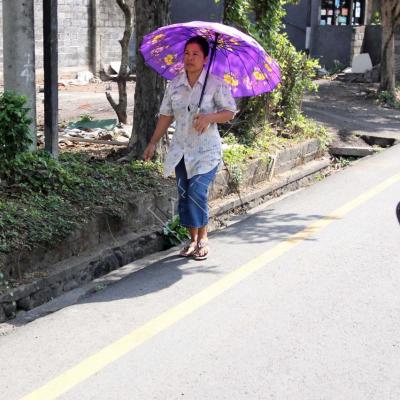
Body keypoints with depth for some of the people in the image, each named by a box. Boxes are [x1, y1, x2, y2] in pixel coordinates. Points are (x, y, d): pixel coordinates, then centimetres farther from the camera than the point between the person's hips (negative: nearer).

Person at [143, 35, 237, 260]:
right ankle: (193, 239, 19)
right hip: (181, 149, 5)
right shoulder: (175, 84, 7)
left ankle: (203, 238, 1)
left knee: (197, 191, -16)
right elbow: (166, 115, 13)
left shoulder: (216, 84, -6)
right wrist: (153, 143, 11)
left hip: (206, 150, -5)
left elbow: (230, 112, -4)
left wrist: (209, 117, -23)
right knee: (184, 195, 5)